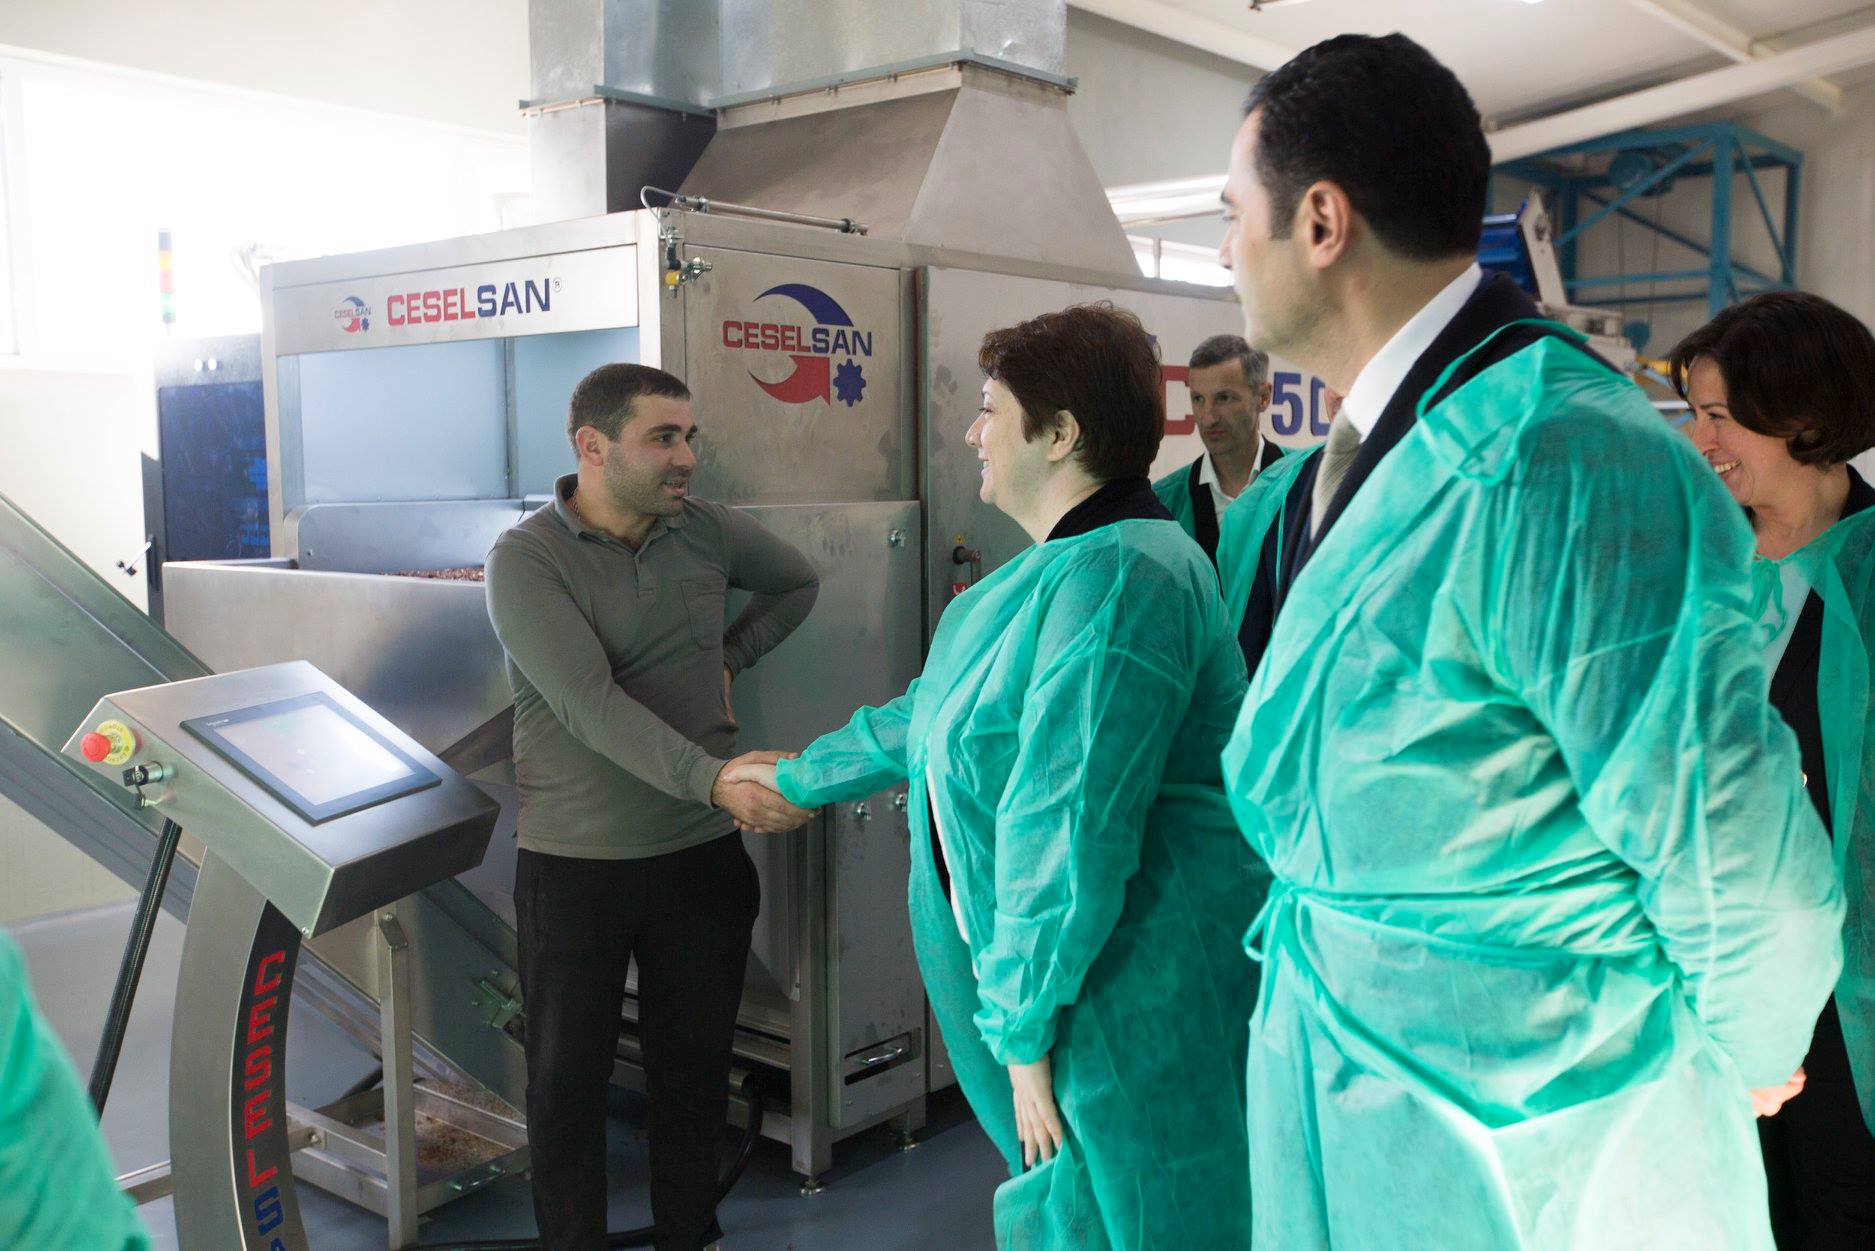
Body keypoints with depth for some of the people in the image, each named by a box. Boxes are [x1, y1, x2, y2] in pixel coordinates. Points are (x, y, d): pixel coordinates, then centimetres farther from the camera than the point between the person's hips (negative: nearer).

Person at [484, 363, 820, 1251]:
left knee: (695, 1067, 15)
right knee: (567, 1077, 10)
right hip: (574, 866, -3)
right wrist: (715, 781, -36)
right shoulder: (525, 560, -12)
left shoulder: (705, 530, 1)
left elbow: (797, 583, 23)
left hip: (702, 854, 4)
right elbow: (591, 705, -25)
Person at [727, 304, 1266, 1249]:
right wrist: (801, 778, 34)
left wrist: (1027, 1028, -21)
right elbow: (938, 713, 24)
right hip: (1068, 970, 10)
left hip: (1126, 993, -10)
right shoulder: (1058, 569, 11)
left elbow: (1073, 830, -26)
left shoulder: (1116, 577, -24)